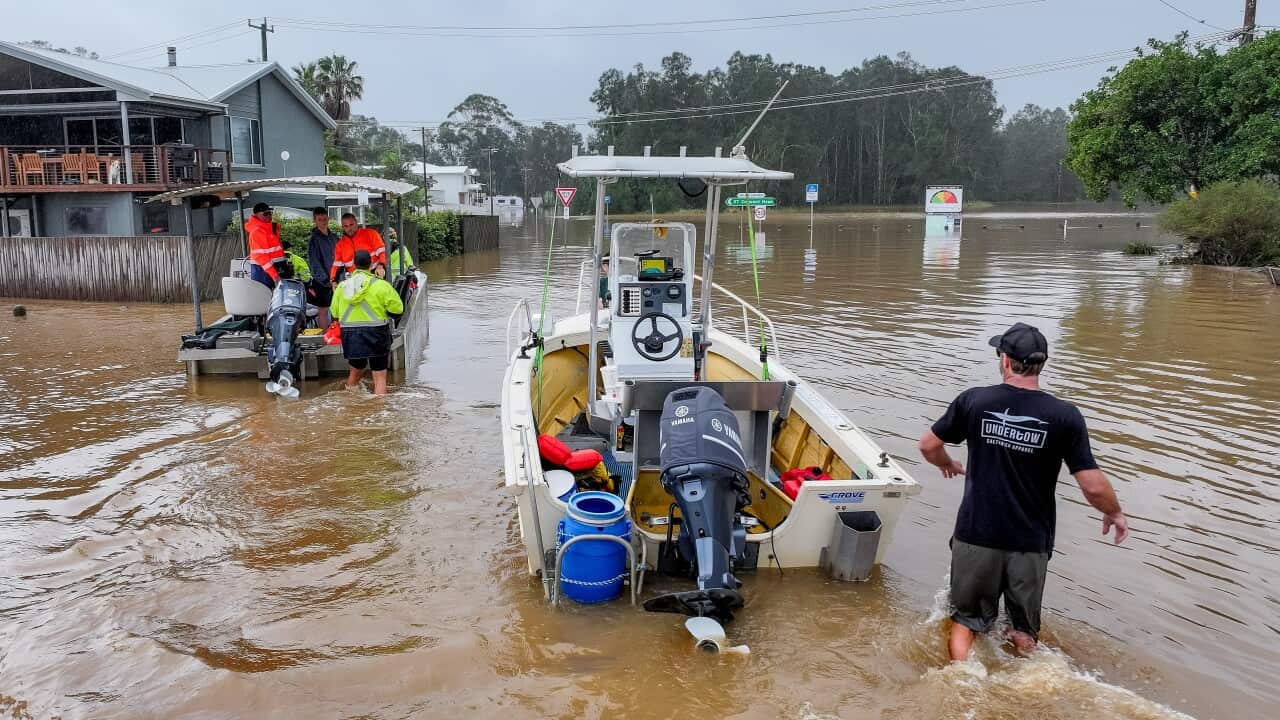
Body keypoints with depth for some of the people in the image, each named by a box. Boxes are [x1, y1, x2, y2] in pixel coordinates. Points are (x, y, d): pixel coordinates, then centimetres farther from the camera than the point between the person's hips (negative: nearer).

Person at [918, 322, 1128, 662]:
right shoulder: (1065, 416, -10)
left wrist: (948, 465, 24)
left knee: (966, 619, 16)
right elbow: (1093, 487, -10)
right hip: (1031, 543, 0)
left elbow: (928, 445, 3)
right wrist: (1114, 513, 11)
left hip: (976, 535, 0)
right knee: (1024, 630, 18)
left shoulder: (974, 401, -7)